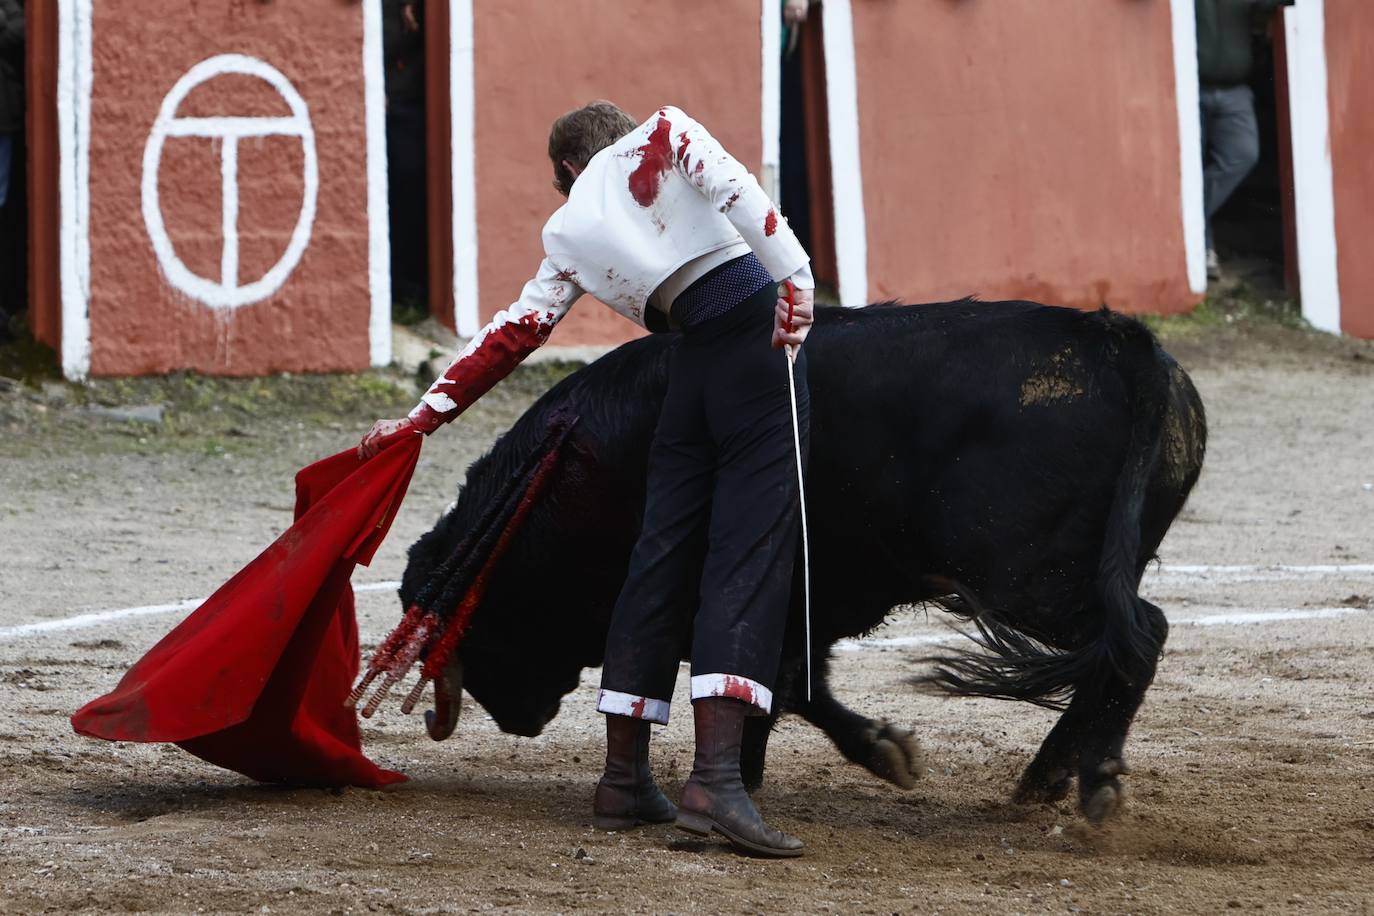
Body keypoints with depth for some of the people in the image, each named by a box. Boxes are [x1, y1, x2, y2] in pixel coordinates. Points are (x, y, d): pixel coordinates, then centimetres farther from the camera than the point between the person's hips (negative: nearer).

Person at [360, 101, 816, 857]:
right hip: (758, 332, -4)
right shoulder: (662, 135, 13)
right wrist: (794, 277, -16)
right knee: (748, 554, -9)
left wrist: (420, 420, 31)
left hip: (696, 364, 4)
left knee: (663, 557, 13)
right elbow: (732, 185, -7)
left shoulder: (572, 234, 21)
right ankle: (716, 779, -20)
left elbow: (509, 337, 23)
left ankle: (624, 778, 17)